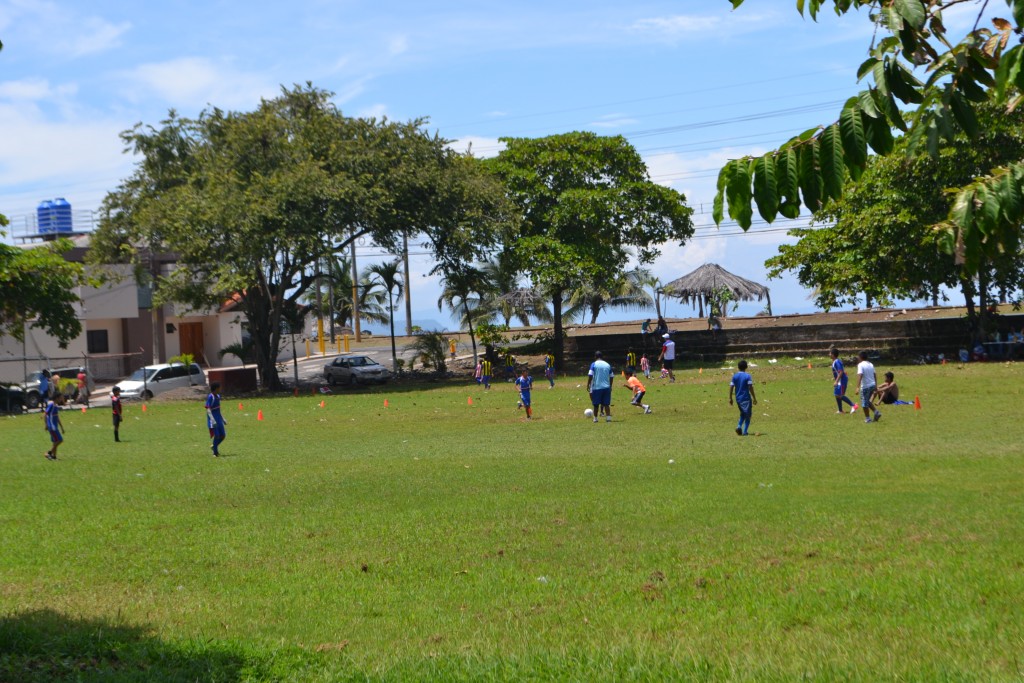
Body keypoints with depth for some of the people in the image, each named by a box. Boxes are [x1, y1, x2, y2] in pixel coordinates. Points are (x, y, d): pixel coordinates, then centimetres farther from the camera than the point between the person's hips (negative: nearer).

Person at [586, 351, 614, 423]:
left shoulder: (594, 364, -4)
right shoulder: (608, 365, 9)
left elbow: (590, 376, -11)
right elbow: (611, 377, 12)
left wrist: (588, 385, -5)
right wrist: (610, 387, 22)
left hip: (596, 387, -3)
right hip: (606, 387, 3)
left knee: (596, 404, 9)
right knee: (606, 404, 4)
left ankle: (595, 418, 15)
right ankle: (608, 417, -7)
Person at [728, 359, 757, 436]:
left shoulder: (735, 376, 3)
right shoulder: (747, 376, -9)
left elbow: (731, 387, 1)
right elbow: (750, 387, -13)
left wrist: (730, 398, 7)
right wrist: (754, 398, -8)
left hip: (738, 398, 5)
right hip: (746, 398, -5)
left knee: (742, 414, 21)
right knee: (747, 415, 5)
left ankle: (739, 426, -2)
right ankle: (744, 431, -5)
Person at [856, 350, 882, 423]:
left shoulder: (860, 365, -13)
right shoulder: (871, 364, 9)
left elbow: (860, 376, -23)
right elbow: (874, 375, 14)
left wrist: (858, 387, -27)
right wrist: (875, 386, 23)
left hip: (865, 386, -7)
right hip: (872, 385, 7)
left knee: (864, 403, 5)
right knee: (868, 401, 22)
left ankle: (867, 418, 10)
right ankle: (876, 412, 10)